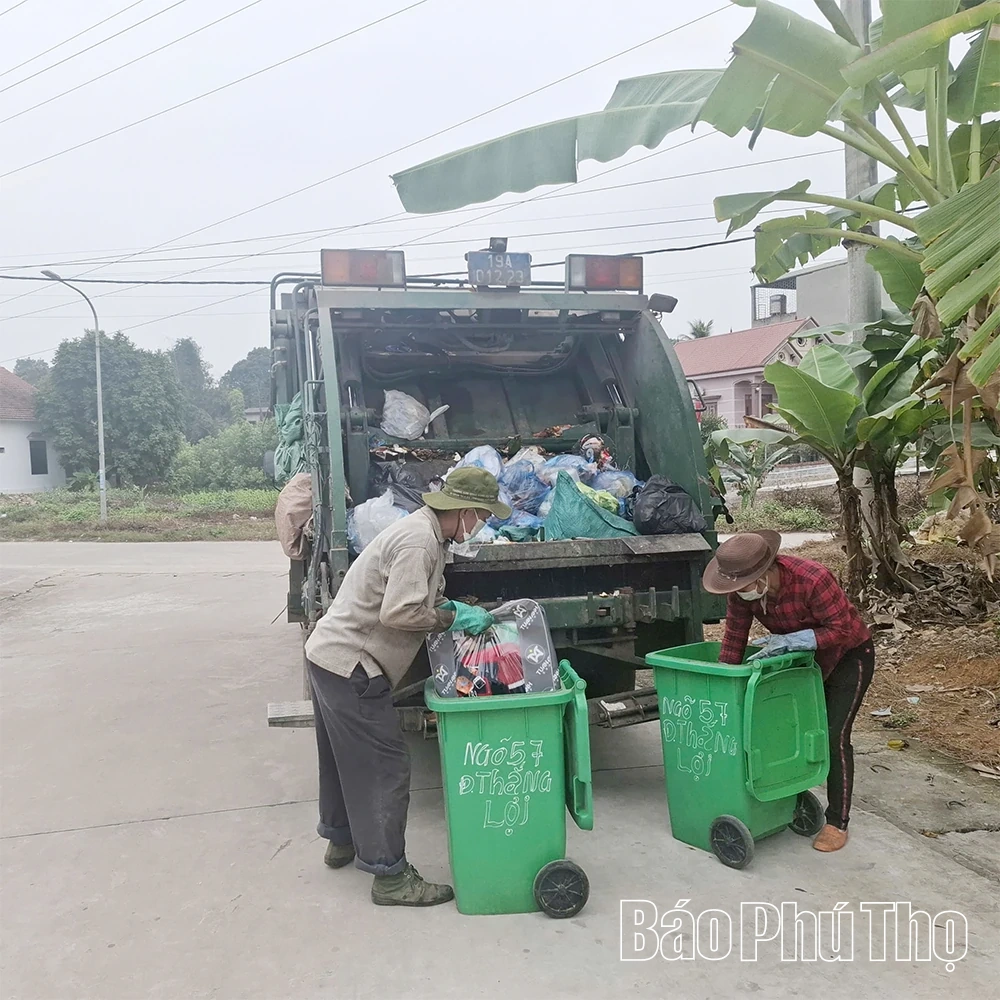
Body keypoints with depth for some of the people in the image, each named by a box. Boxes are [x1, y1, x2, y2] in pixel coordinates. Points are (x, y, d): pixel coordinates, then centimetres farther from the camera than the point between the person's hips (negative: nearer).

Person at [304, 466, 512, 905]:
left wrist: (452, 608, 1)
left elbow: (415, 595, 17)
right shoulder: (419, 542, -22)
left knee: (344, 756, 24)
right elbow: (399, 613, -28)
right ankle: (390, 876, 5)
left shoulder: (426, 531, 9)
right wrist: (452, 618, -16)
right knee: (384, 766, -4)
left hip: (329, 654, 11)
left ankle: (341, 839, 42)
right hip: (351, 665, -11)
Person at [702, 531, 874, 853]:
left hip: (848, 655, -6)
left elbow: (841, 629, -30)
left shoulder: (813, 580, -38)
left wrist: (790, 640, -39)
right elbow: (734, 638, -11)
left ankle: (837, 823, -1)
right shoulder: (742, 590, -20)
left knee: (834, 735, -11)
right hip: (803, 657, 6)